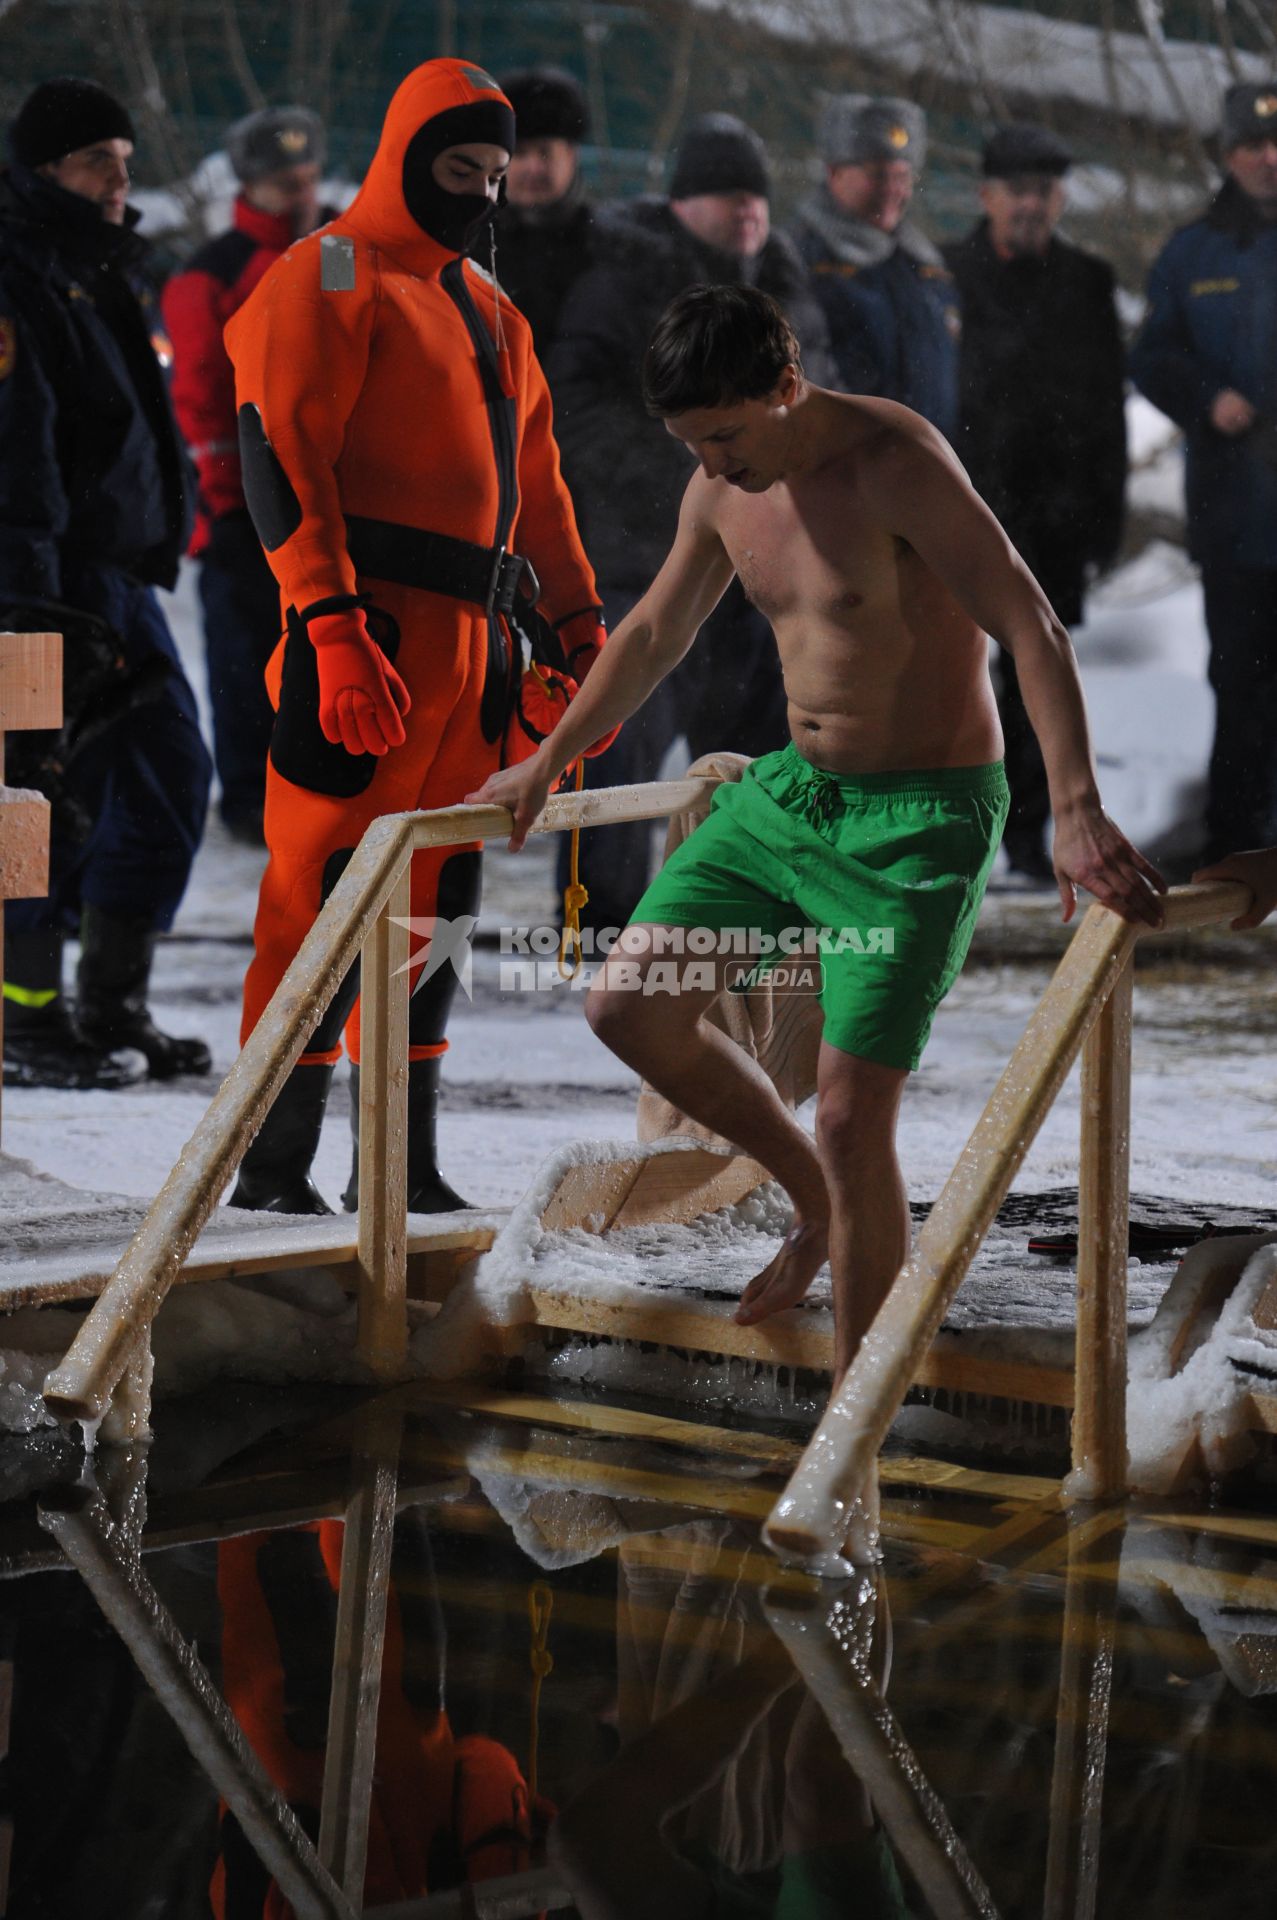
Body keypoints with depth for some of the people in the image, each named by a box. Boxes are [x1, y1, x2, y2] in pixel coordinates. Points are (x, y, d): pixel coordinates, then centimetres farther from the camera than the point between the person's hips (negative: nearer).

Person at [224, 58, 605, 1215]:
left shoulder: (492, 315, 22)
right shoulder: (328, 280, -4)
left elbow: (536, 483, 27)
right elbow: (281, 457, -13)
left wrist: (580, 624, 18)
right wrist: (332, 625, -22)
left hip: (472, 643, 8)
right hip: (367, 637, -8)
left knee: (435, 901, 10)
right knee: (330, 895, -9)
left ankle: (404, 1162, 16)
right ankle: (273, 1165, -4)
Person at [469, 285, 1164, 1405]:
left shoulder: (893, 462, -21)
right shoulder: (724, 487, 2)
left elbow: (1033, 629, -28)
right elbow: (655, 634, 20)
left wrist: (1077, 813, -39)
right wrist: (547, 766, 28)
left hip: (919, 818, -8)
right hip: (790, 792, 8)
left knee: (851, 1113, -10)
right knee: (630, 1008, 3)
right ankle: (818, 1203, 24)